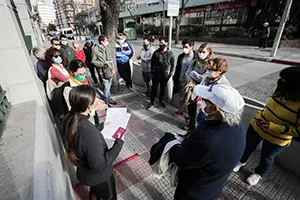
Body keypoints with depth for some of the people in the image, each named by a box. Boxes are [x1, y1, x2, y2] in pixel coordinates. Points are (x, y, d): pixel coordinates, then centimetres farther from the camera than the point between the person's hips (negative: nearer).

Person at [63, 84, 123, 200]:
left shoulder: (70, 119, -17)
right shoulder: (89, 132, -43)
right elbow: (99, 165, -32)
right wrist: (119, 143, -26)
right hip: (98, 176, -6)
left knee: (94, 191, 36)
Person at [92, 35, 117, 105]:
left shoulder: (106, 48, 8)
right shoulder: (95, 49, -11)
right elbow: (93, 61, -8)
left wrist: (113, 68, 10)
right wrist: (103, 63, -20)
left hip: (110, 70, 6)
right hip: (103, 71, -6)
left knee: (109, 86, 17)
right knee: (106, 87, -1)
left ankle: (109, 99, 33)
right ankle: (107, 102, 16)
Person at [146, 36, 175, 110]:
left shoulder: (170, 53, -5)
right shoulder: (156, 52, -4)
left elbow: (173, 65, 0)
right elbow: (152, 63, 2)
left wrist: (171, 74, -5)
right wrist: (152, 72, -2)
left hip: (165, 76, 0)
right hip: (156, 75, 0)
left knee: (162, 89, 15)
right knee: (153, 88, 8)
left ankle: (161, 101, 36)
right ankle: (152, 102, 26)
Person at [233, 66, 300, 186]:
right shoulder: (283, 90, -14)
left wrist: (272, 126, -32)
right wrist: (260, 115, -1)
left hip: (276, 139, -4)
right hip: (257, 126, 4)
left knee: (266, 158, 23)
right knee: (248, 147, 25)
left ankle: (258, 174, 53)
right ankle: (242, 161, 56)